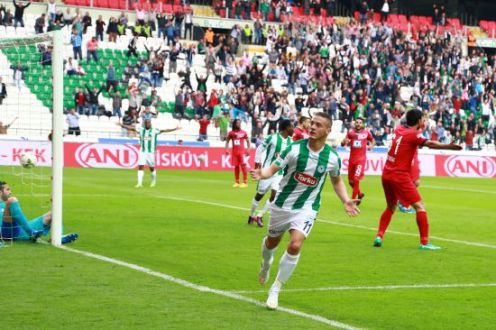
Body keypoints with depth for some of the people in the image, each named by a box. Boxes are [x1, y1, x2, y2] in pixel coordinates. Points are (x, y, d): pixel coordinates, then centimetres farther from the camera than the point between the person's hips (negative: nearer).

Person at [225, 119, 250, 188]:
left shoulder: (243, 132, 3)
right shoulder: (231, 133, 5)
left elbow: (248, 141, 10)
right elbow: (227, 141, 12)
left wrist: (248, 149, -1)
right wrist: (227, 149, 0)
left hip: (242, 151, -2)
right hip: (234, 152, 2)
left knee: (243, 166, -8)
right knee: (236, 167, 6)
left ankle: (245, 182, -5)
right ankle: (237, 182, 15)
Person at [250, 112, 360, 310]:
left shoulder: (332, 158, -9)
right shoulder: (295, 148, -15)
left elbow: (337, 181, 11)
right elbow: (273, 169, -15)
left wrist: (346, 201, -2)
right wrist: (261, 174, -37)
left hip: (306, 208, -1)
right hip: (282, 204, 1)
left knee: (295, 245, -21)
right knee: (272, 242, 19)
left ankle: (275, 290, -5)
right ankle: (266, 265, 57)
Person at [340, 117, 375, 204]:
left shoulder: (367, 133, 0)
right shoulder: (351, 132, 3)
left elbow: (373, 141, 17)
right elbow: (342, 143, 3)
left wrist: (371, 145, -5)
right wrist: (344, 142, -20)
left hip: (361, 159, -3)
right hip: (352, 159, 3)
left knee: (356, 179, -14)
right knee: (351, 181, 9)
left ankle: (353, 200, -5)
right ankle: (360, 194, 34)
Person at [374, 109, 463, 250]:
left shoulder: (399, 129, 9)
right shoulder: (413, 134, -12)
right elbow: (429, 144, -30)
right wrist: (450, 146, -41)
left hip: (386, 175, 8)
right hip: (400, 176, -8)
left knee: (391, 207, 22)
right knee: (420, 206, -3)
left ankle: (379, 236, 11)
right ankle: (424, 242, -9)